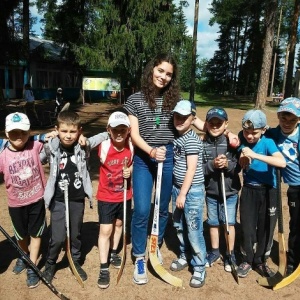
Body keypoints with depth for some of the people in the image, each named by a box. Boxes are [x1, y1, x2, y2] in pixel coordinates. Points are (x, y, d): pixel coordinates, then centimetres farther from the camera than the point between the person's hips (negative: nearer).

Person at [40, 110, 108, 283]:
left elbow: (105, 135, 1)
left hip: (78, 199, 2)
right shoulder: (51, 148, -10)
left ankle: (76, 262, 40)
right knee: (58, 238, -3)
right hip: (58, 200, -1)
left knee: (76, 234, 17)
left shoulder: (84, 146, -8)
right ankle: (50, 265, 25)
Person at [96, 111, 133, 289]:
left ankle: (114, 252, 45)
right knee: (105, 230, -2)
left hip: (125, 194, 3)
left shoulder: (132, 146, -12)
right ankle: (104, 268, 11)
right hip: (106, 196, -3)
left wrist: (130, 170, -13)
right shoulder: (103, 147, -21)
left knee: (119, 224, 21)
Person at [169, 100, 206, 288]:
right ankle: (184, 256, 38)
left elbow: (191, 169, -19)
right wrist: (177, 191, 9)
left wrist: (183, 194, -17)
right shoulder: (177, 137, 8)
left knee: (194, 231, -2)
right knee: (179, 226, 19)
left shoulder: (192, 140, -16)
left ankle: (199, 268, 13)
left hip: (192, 190, -8)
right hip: (177, 187, 8)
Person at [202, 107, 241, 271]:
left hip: (230, 192, -1)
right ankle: (214, 251, 35)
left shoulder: (231, 143, -9)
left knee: (229, 223, 9)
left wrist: (228, 165, -26)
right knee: (213, 222, 16)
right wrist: (212, 165, -24)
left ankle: (230, 254, 27)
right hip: (211, 192, 2)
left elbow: (238, 167, -8)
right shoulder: (202, 144, -7)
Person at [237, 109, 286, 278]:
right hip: (249, 190, 2)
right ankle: (247, 260, 26)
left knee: (266, 228, 10)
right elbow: (241, 164, -6)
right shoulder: (243, 140, -4)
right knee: (247, 227, 6)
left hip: (268, 191, -2)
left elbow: (282, 162, -32)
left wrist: (255, 155, -37)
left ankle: (260, 261, 29)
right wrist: (244, 157, -27)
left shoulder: (268, 142, -15)